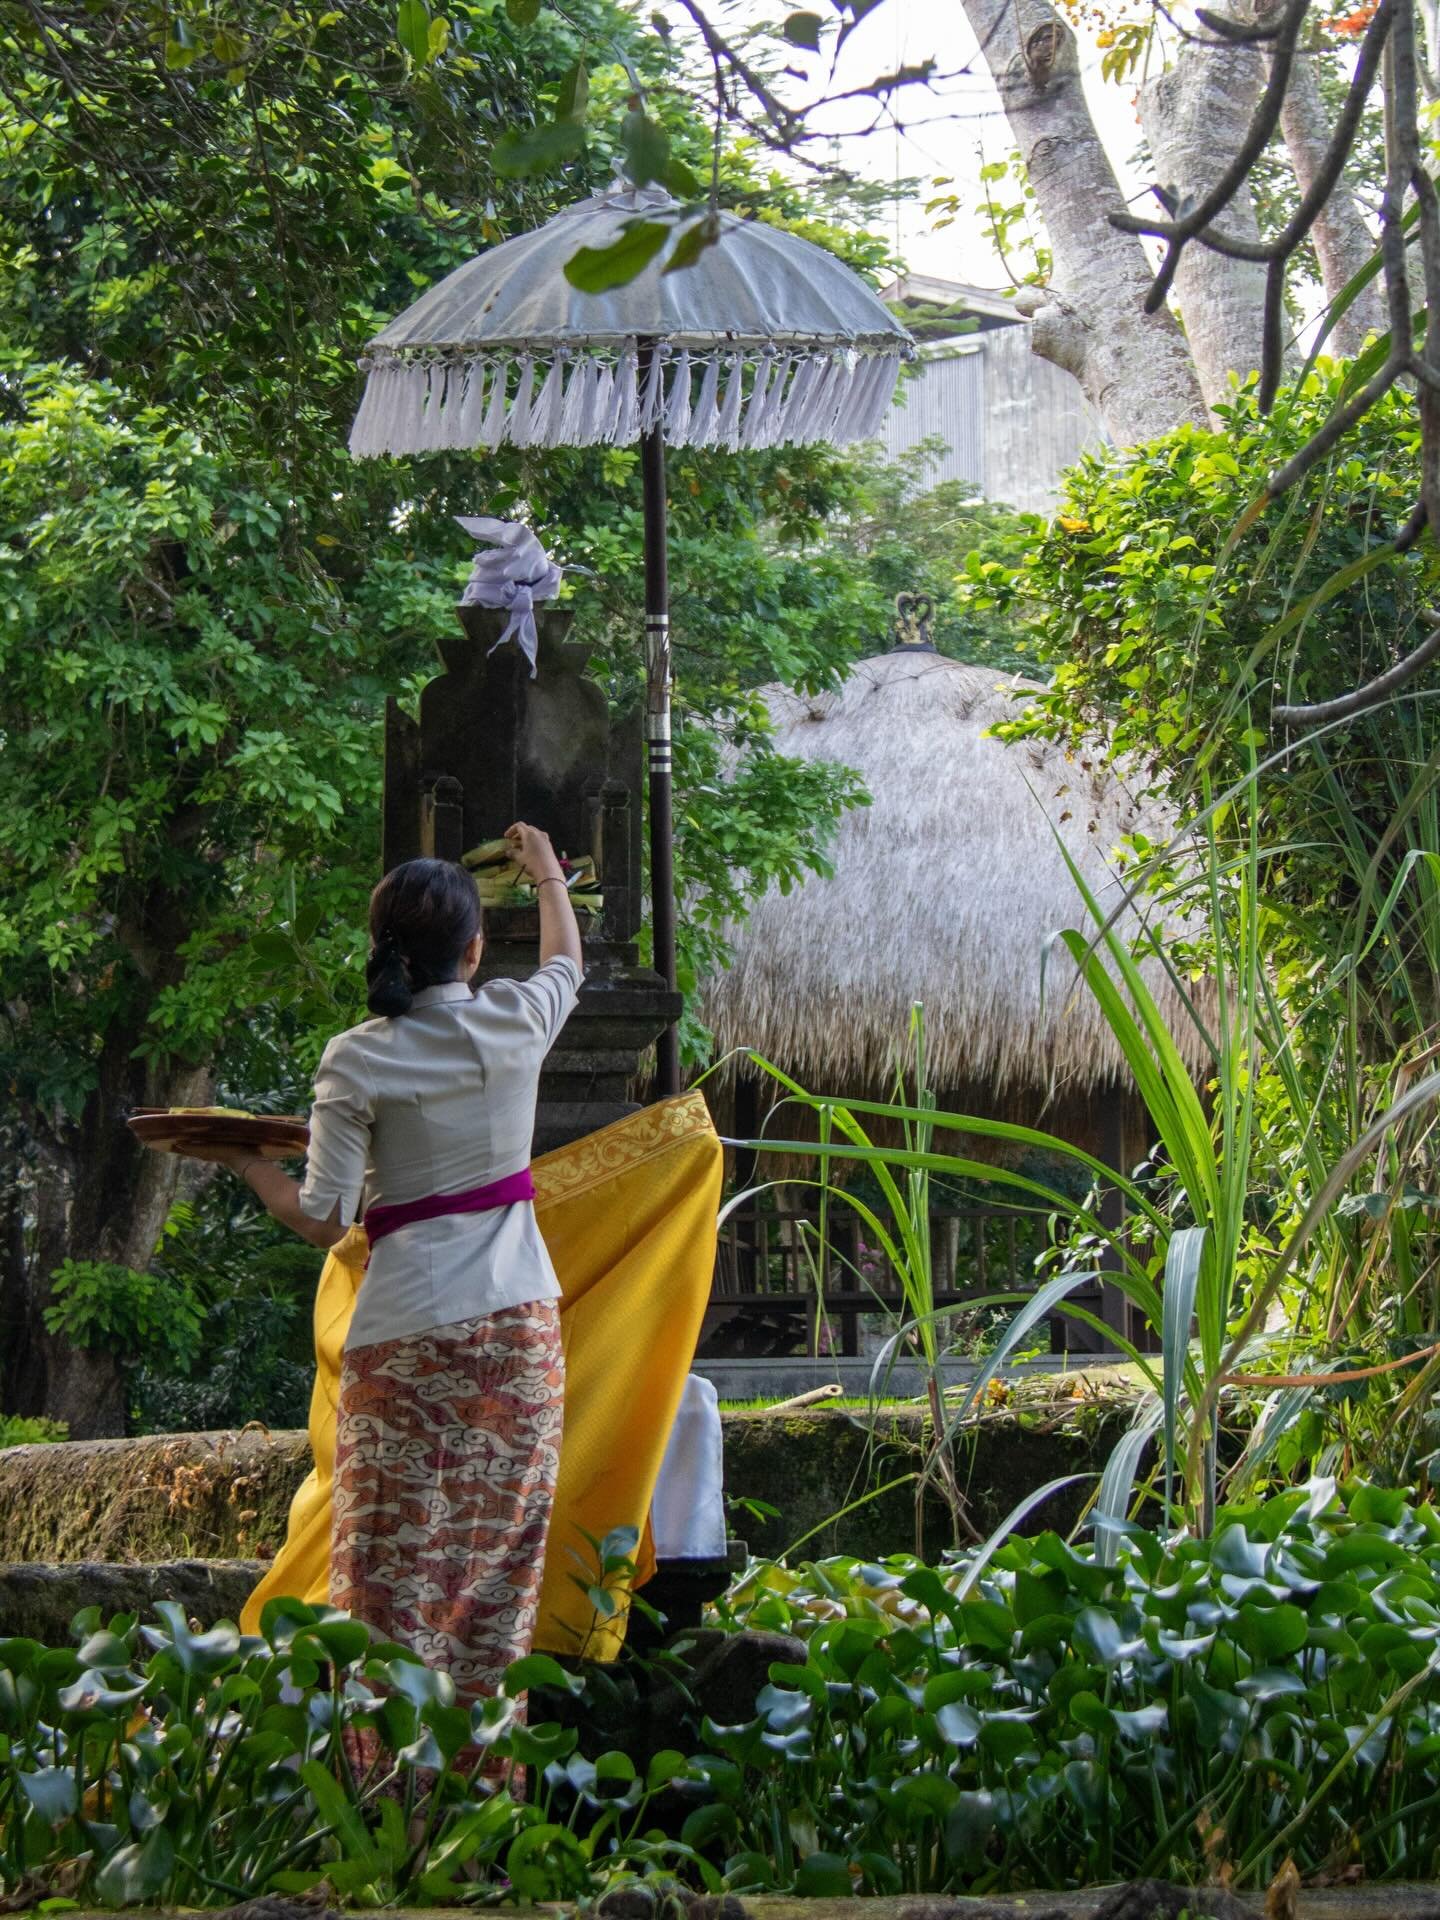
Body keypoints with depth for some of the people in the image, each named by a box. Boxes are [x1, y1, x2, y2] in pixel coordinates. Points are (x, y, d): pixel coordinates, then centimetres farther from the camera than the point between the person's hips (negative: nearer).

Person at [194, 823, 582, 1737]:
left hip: (407, 1334, -3)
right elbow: (567, 963, 24)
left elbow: (321, 1219, -8)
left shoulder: (357, 1061, -9)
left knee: (396, 1556, 1)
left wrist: (243, 1157, 8)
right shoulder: (513, 1022, -1)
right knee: (501, 1543, 7)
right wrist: (548, 873, 42)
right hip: (519, 1323, 3)